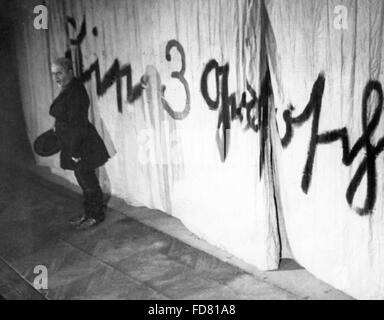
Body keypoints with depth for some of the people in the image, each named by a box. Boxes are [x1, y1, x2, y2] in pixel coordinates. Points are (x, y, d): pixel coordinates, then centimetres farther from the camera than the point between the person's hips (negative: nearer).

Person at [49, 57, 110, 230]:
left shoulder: (75, 92, -22)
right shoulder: (66, 90, 9)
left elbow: (78, 124, -24)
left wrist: (76, 151, -23)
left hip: (81, 145, -10)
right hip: (73, 145, 10)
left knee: (87, 180, 1)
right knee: (84, 180, 17)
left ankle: (97, 215, 15)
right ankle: (88, 213, 28)